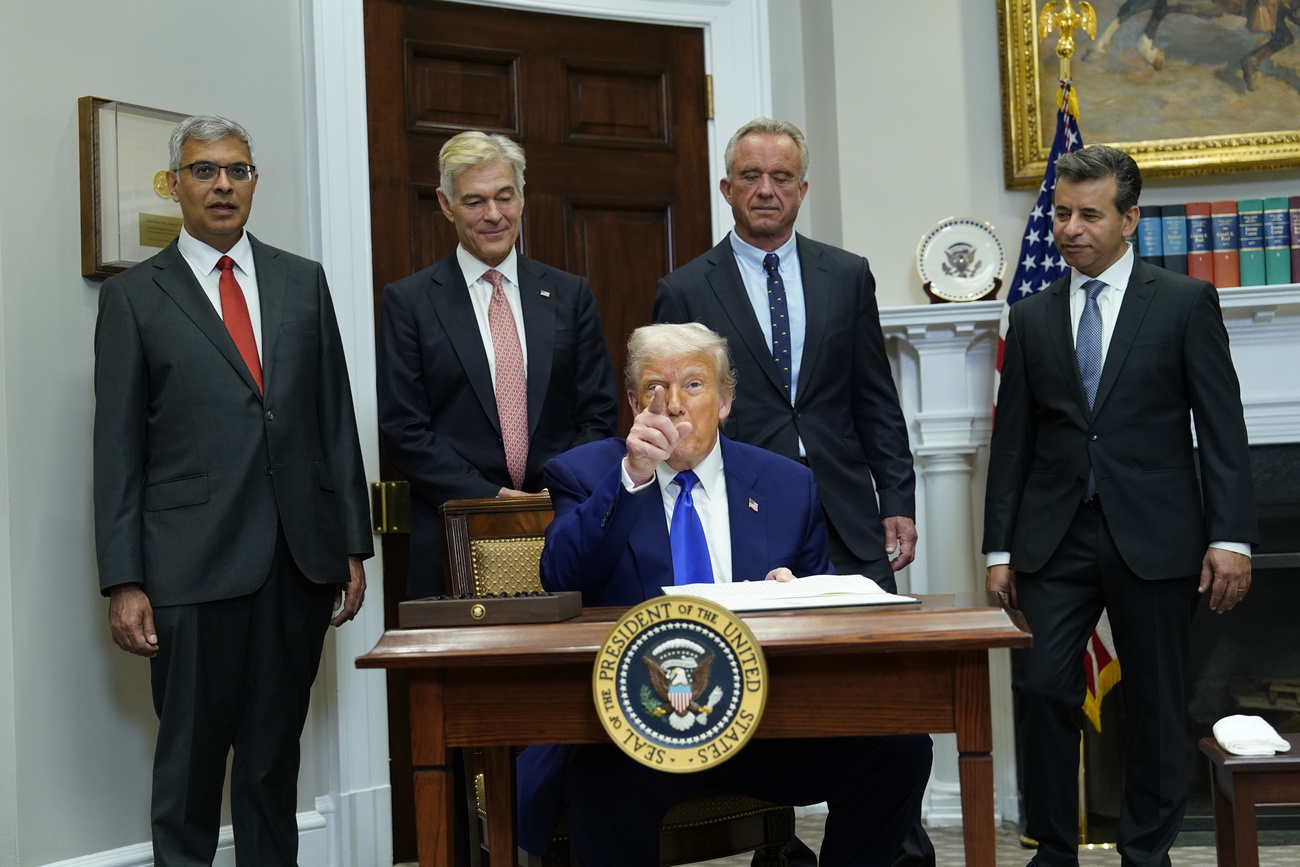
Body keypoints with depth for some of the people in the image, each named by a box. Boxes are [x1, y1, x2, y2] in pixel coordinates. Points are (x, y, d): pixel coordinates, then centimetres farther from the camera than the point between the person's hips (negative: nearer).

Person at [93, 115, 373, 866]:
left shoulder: (304, 282, 11)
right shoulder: (134, 297, 3)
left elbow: (336, 419, 11)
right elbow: (118, 450, 1)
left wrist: (353, 546, 7)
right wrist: (124, 583, -5)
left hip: (301, 558, 3)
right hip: (194, 567, -2)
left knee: (276, 754, 11)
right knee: (190, 760, 5)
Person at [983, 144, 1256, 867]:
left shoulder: (1187, 302, 2)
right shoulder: (1032, 318, 10)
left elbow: (1223, 427, -2)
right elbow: (1012, 441, 10)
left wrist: (1231, 537, -9)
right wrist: (1000, 548, 7)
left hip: (1152, 536, -2)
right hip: (1055, 537, 2)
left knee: (1158, 702, 6)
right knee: (1042, 690, -3)